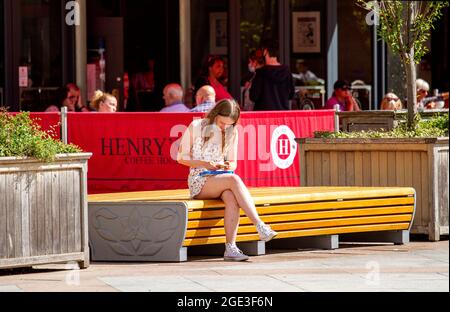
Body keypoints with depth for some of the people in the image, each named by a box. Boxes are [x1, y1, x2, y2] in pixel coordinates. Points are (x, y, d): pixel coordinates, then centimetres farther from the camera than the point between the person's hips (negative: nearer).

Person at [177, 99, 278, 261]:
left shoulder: (232, 132, 12)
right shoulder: (196, 127, -1)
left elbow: (233, 162, 18)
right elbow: (182, 157, 1)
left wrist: (228, 166, -6)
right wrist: (204, 164, -14)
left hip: (221, 179, 4)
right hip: (199, 182, -4)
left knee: (232, 198, -35)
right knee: (234, 180, -34)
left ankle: (230, 248, -41)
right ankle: (260, 227, -40)